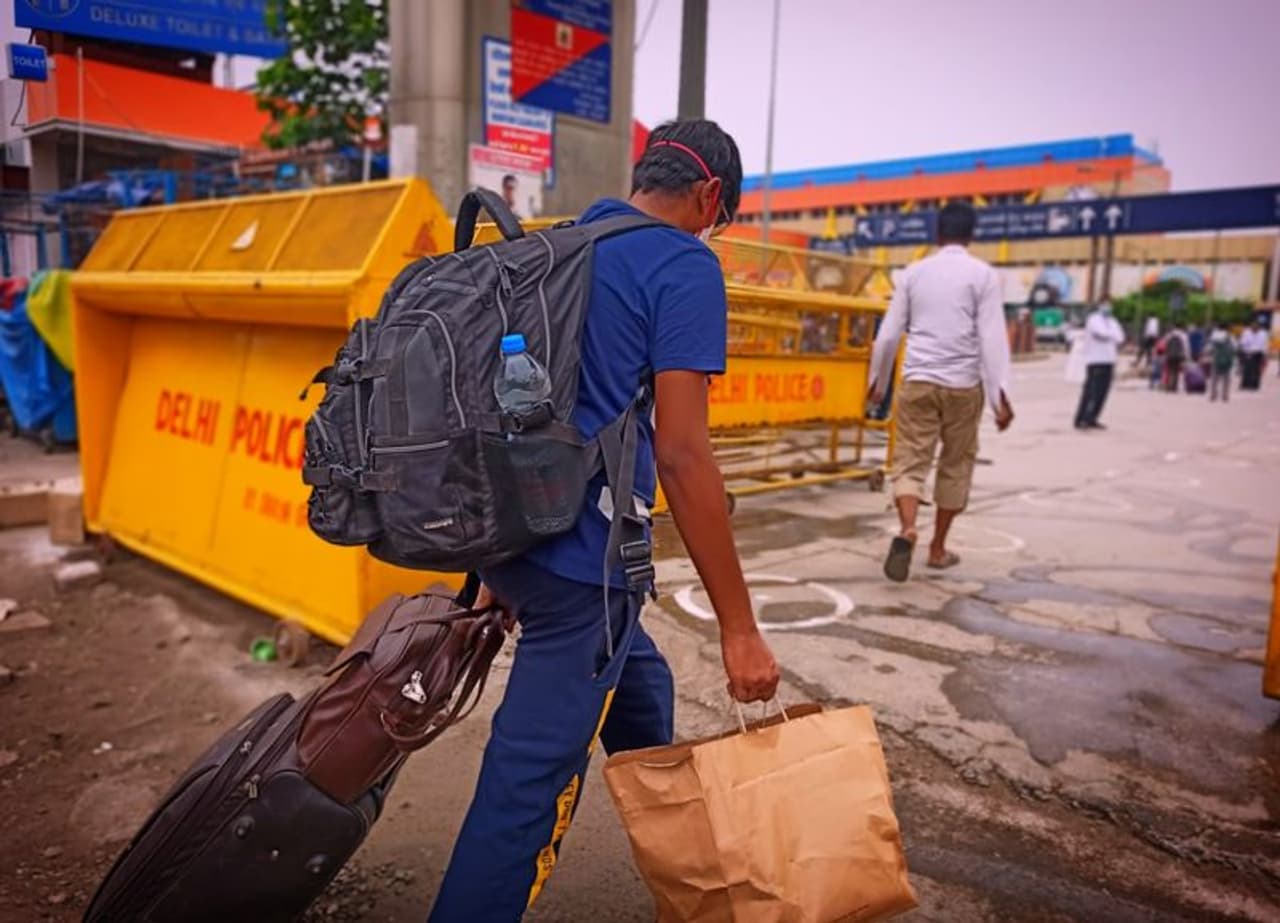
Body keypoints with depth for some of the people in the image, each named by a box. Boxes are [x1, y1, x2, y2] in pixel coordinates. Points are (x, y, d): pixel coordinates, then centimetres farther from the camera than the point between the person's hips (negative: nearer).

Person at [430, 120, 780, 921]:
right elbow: (681, 452, -18)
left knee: (639, 689, 26)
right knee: (533, 779, 2)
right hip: (578, 554, -9)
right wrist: (739, 626, -12)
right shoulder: (684, 266, -9)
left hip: (512, 533, 9)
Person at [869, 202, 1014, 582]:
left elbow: (888, 334, 7)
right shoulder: (983, 275, 0)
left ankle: (906, 529, -25)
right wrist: (1000, 396, -6)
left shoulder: (913, 272, 7)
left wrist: (878, 381, 20)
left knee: (910, 461, 2)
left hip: (917, 381, 1)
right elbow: (992, 338, -7)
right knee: (956, 466, 14)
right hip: (963, 384, -1)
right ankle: (938, 548, 21)